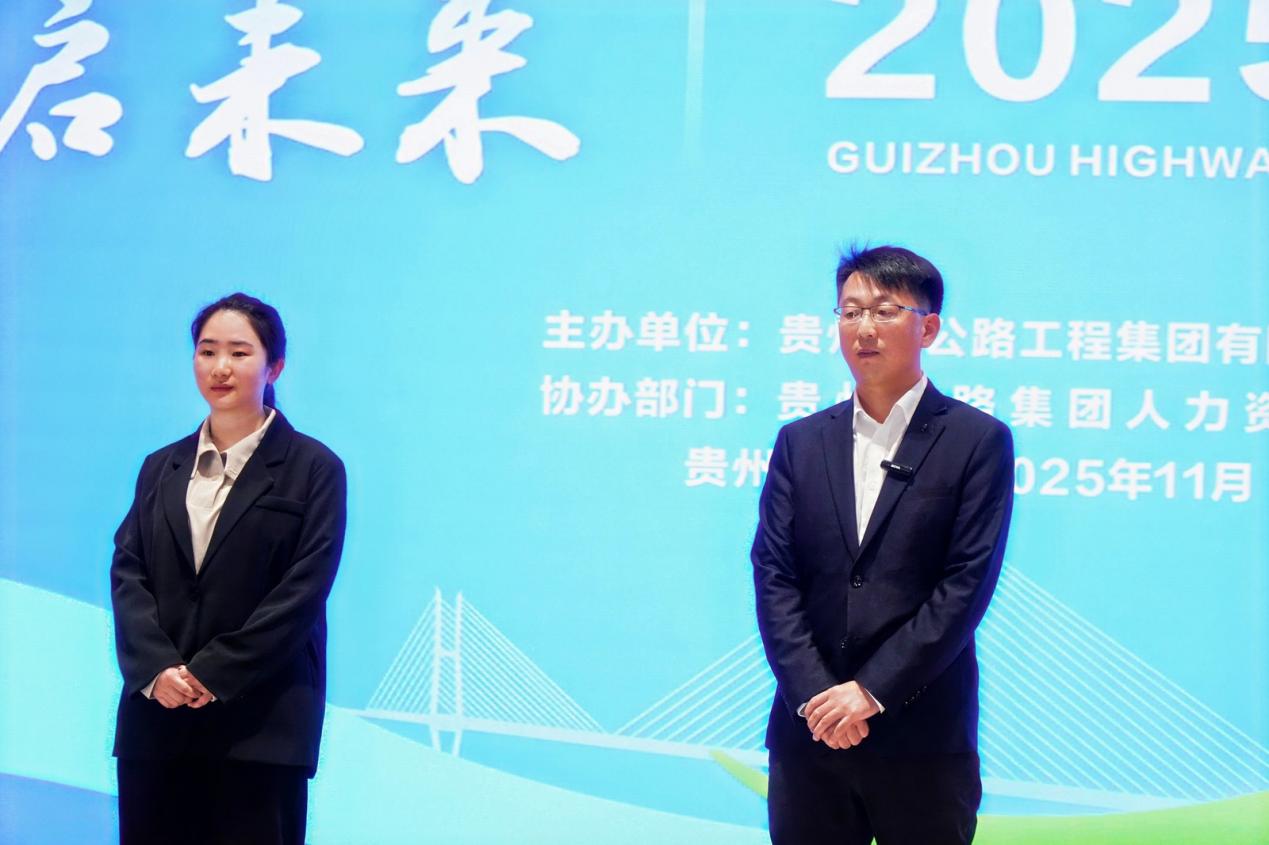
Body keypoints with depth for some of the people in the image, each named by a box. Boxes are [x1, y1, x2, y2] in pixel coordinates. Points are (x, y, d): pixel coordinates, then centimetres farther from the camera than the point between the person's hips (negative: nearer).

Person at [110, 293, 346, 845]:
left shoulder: (313, 468, 3)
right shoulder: (162, 468, 16)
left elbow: (305, 587, -7)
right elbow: (126, 573, 7)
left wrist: (214, 674, -14)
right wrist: (156, 669, -11)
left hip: (261, 720, -4)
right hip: (157, 716, 4)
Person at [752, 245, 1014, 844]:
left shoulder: (978, 441, 0)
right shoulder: (800, 442, 12)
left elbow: (967, 583, -7)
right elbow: (773, 575, 4)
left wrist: (872, 691, -13)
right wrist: (816, 693, -10)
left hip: (924, 739, -3)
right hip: (809, 735, 3)